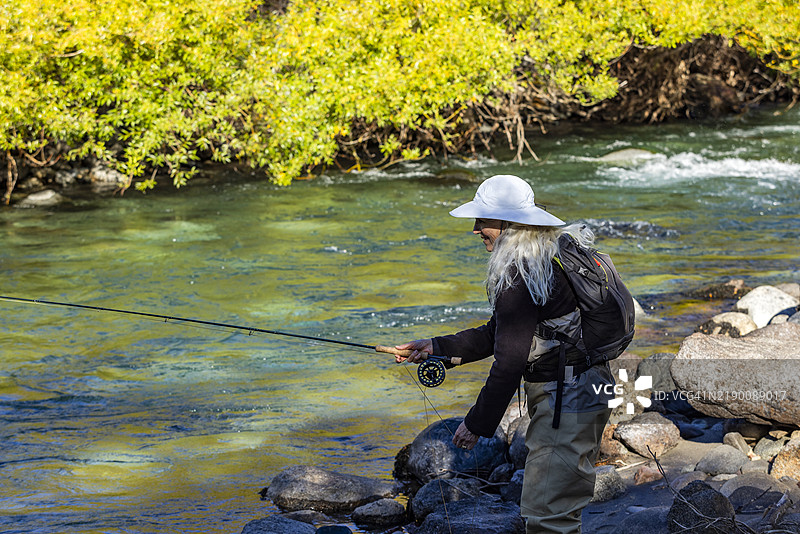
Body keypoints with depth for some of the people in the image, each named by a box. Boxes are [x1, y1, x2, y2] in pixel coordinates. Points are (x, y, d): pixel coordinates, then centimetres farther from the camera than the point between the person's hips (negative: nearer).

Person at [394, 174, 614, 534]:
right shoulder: (553, 254, 12)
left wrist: (477, 423, -12)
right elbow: (497, 335, 19)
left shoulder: (520, 275, -21)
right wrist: (437, 348, 13)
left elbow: (510, 361, -21)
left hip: (567, 402, -11)